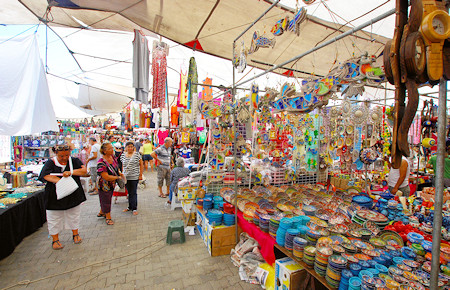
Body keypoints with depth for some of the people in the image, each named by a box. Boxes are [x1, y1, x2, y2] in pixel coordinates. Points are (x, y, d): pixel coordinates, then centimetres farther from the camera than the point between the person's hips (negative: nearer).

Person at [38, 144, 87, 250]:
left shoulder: (74, 161, -1)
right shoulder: (50, 163, -4)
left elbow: (84, 170, -11)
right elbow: (46, 175, -17)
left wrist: (71, 172, -26)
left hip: (73, 196, 1)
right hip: (55, 197, -1)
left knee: (74, 216, 15)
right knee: (55, 219, 11)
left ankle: (75, 234, 35)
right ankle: (55, 239, 30)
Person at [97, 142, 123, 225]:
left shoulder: (113, 157, -6)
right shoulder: (101, 162, -29)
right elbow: (106, 177, -31)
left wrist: (119, 173, -2)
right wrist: (117, 177, -20)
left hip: (112, 184, 8)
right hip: (104, 186, -8)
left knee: (108, 199, 24)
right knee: (106, 200, 11)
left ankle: (101, 213, 48)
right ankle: (108, 217, 29)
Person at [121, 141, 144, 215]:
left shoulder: (137, 154, -4)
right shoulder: (123, 155, 7)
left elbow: (141, 165, -2)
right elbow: (123, 166, 16)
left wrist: (140, 175, -5)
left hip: (134, 177, -3)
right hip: (126, 177, 4)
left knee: (134, 193, 0)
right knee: (129, 192, 12)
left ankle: (134, 208, 10)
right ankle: (130, 206, 26)